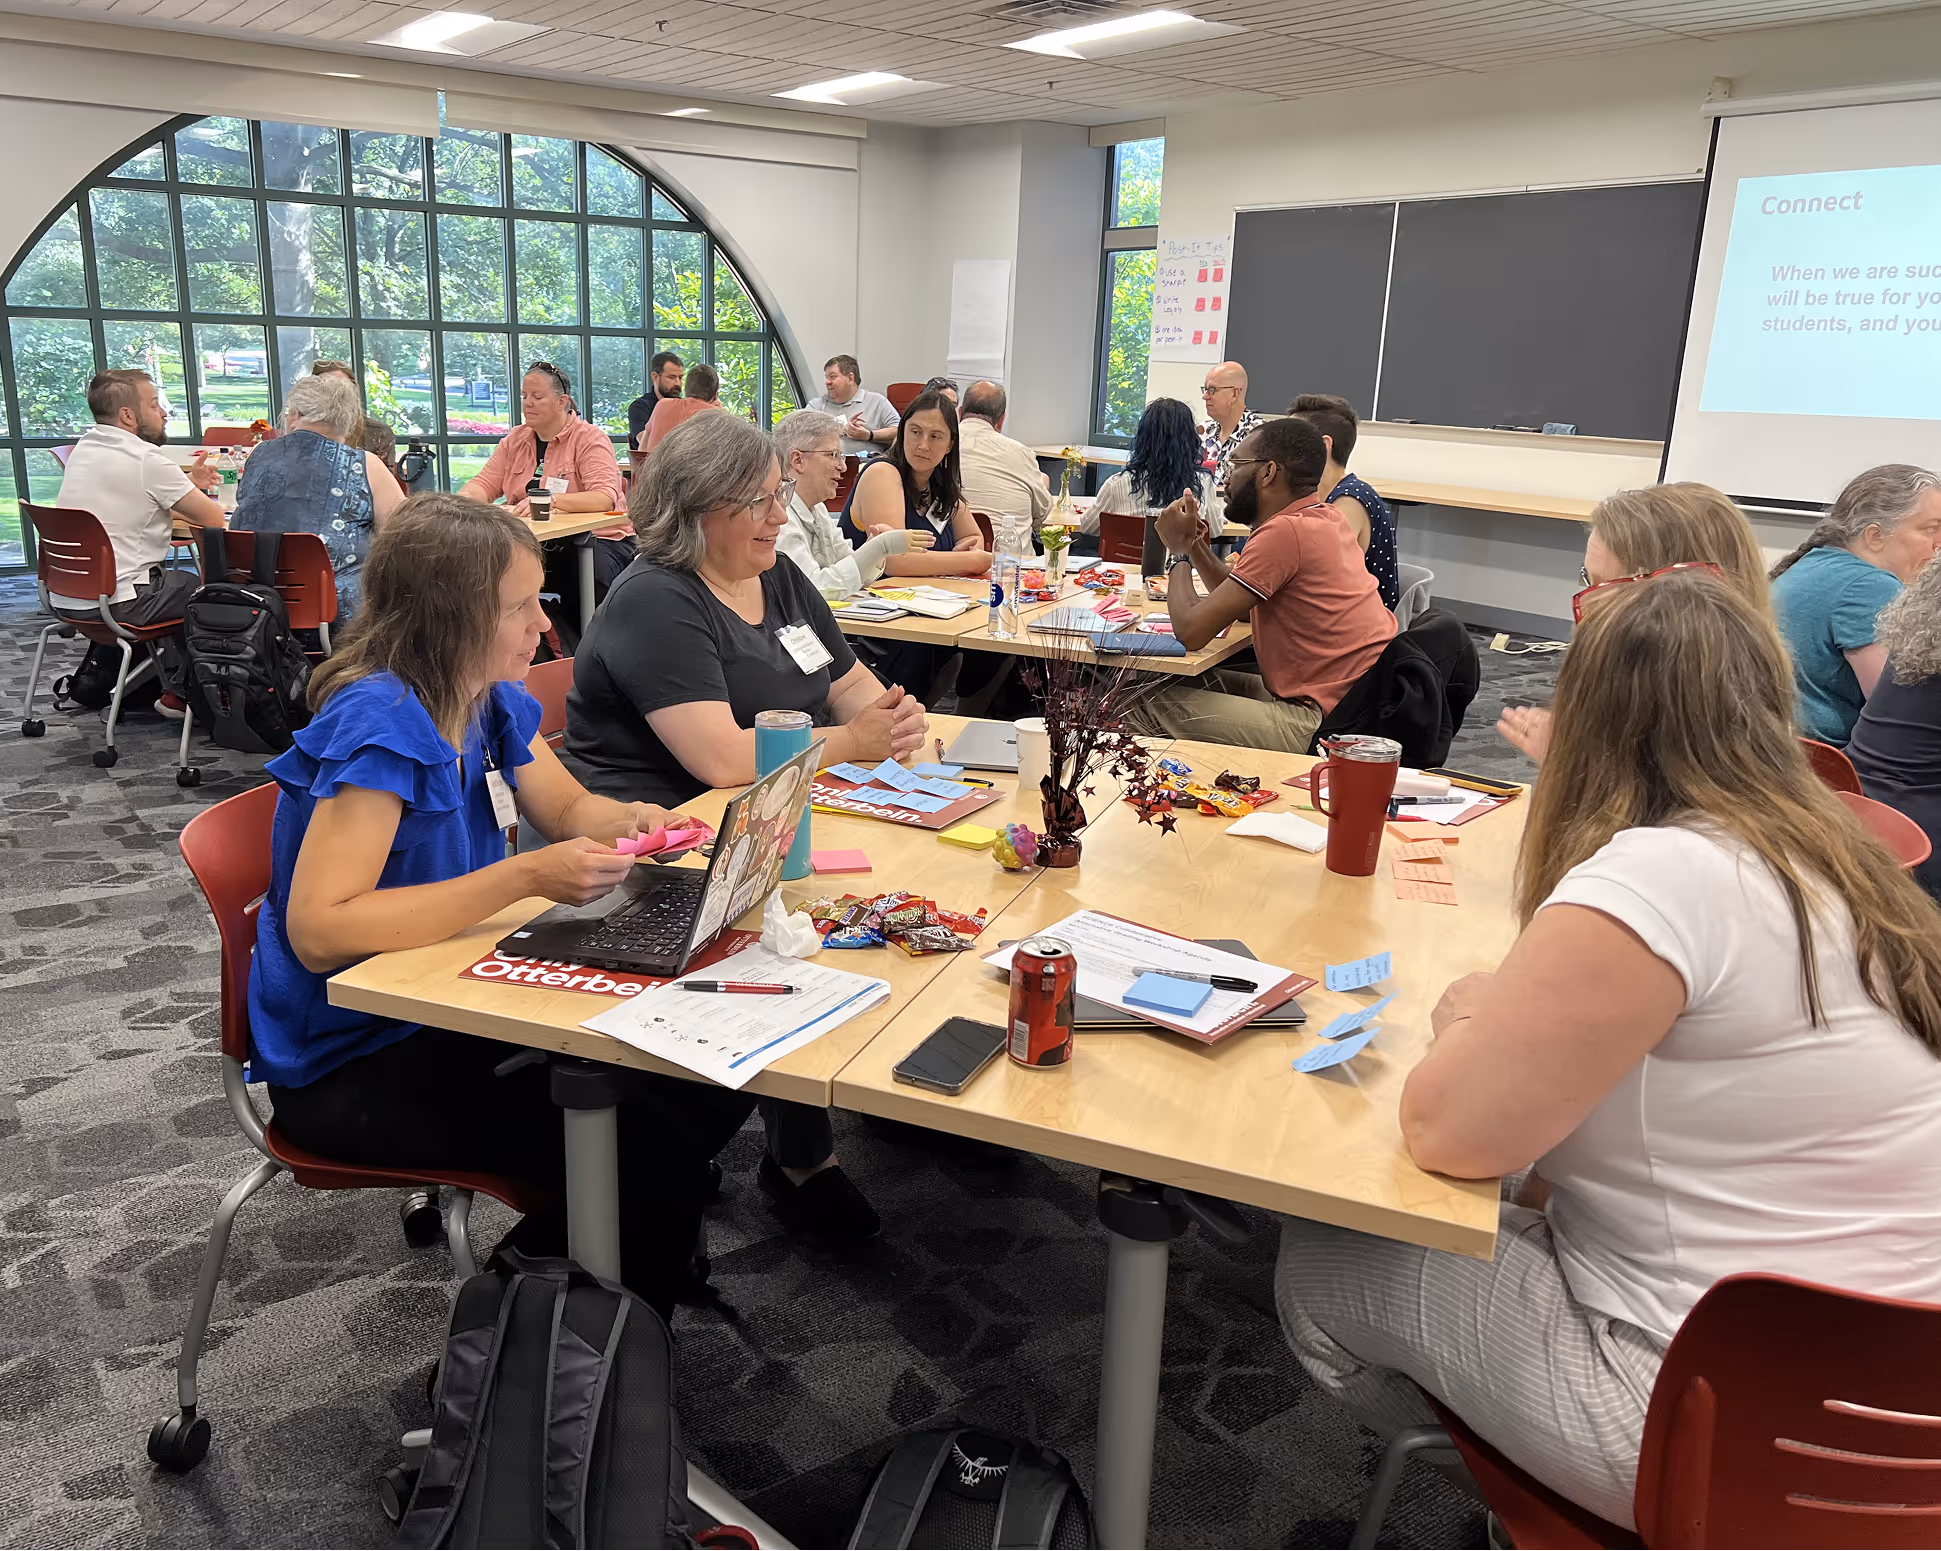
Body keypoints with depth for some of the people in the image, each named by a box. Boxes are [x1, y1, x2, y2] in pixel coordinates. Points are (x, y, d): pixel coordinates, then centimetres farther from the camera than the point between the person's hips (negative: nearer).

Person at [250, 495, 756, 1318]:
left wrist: (627, 822, -8)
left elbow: (566, 806, 17)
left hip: (441, 1015, 9)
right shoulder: (377, 723, -24)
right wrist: (527, 878, -35)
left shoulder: (491, 700, 1)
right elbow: (318, 931, -30)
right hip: (350, 1064, -8)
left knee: (709, 1091, -1)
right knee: (652, 1151, -22)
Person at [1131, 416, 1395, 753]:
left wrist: (1178, 550, -2)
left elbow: (1191, 630, -19)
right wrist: (1193, 542, 9)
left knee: (1145, 701, -4)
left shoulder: (1285, 532, -20)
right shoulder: (1322, 518, 10)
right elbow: (1240, 606, 20)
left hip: (1321, 724, -10)